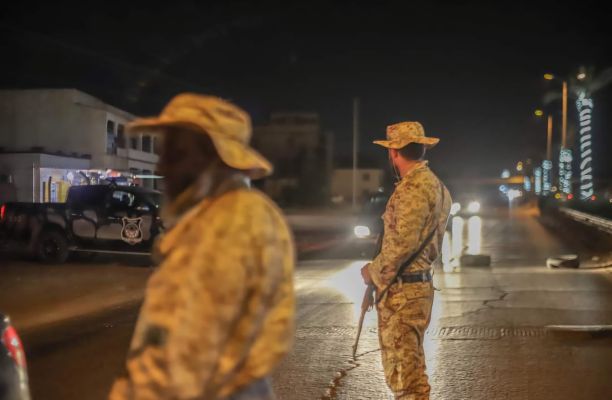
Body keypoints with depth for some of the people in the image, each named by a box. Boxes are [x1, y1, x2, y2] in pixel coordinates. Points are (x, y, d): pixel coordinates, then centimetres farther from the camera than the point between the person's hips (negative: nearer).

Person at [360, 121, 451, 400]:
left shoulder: (412, 188, -17)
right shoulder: (435, 186, 15)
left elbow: (401, 245, -22)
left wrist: (373, 272, -7)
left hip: (401, 292, -10)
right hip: (420, 284, 10)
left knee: (403, 372, -7)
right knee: (411, 368, 19)